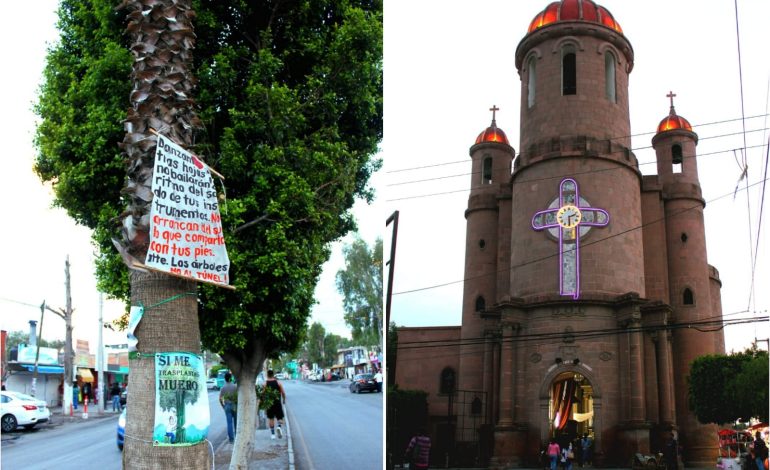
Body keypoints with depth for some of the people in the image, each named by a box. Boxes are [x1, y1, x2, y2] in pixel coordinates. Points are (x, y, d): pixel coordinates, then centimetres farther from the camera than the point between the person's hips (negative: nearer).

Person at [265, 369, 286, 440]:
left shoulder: (265, 383, -4)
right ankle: (279, 427, -19)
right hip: (277, 402, -1)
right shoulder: (278, 382, -3)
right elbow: (283, 393, -2)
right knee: (280, 417, 9)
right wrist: (284, 400, 14)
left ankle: (272, 434, 11)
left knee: (270, 418, 11)